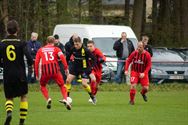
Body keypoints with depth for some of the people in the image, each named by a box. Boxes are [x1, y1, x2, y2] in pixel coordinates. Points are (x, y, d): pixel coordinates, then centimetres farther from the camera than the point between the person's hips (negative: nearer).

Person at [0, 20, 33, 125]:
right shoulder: (21, 43, -6)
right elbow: (28, 56, -16)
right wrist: (31, 64, 5)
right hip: (20, 75, -1)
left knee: (9, 98, 13)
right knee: (24, 96, 17)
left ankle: (9, 112, -19)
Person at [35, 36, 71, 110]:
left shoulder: (40, 50, 20)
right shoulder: (56, 49, 15)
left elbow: (36, 62, 12)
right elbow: (62, 57, -4)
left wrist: (37, 74, 17)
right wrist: (66, 68, -3)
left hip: (45, 70, 1)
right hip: (55, 69, -1)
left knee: (42, 86, 24)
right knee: (62, 86, 15)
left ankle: (48, 99, 0)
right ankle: (65, 99, -7)